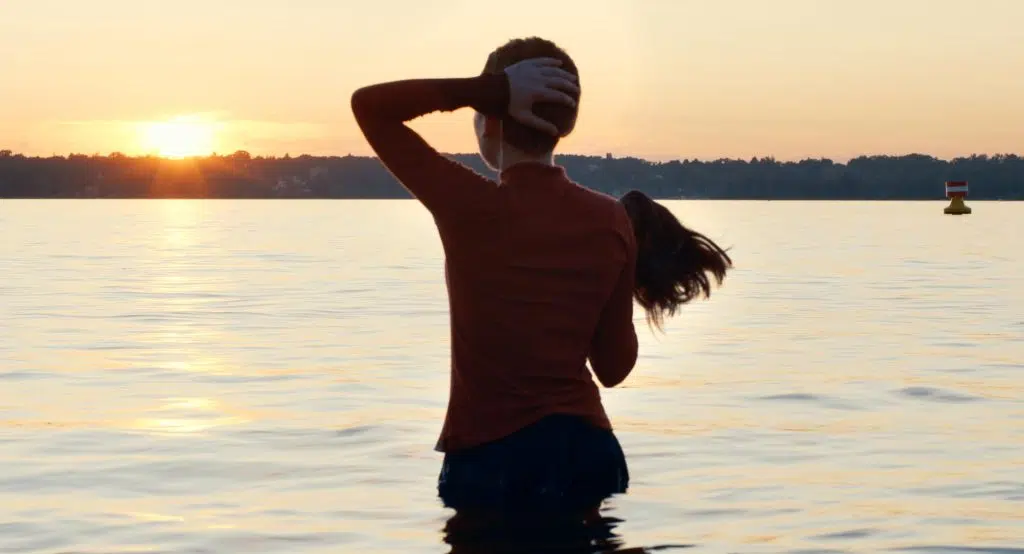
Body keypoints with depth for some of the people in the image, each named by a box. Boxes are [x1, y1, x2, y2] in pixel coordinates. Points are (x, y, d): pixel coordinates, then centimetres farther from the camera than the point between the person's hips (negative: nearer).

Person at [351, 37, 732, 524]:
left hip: (490, 457, -4)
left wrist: (494, 90, -12)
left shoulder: (470, 207, -13)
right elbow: (614, 367, 5)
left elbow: (368, 104, -5)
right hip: (583, 452, 4)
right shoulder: (612, 221, -1)